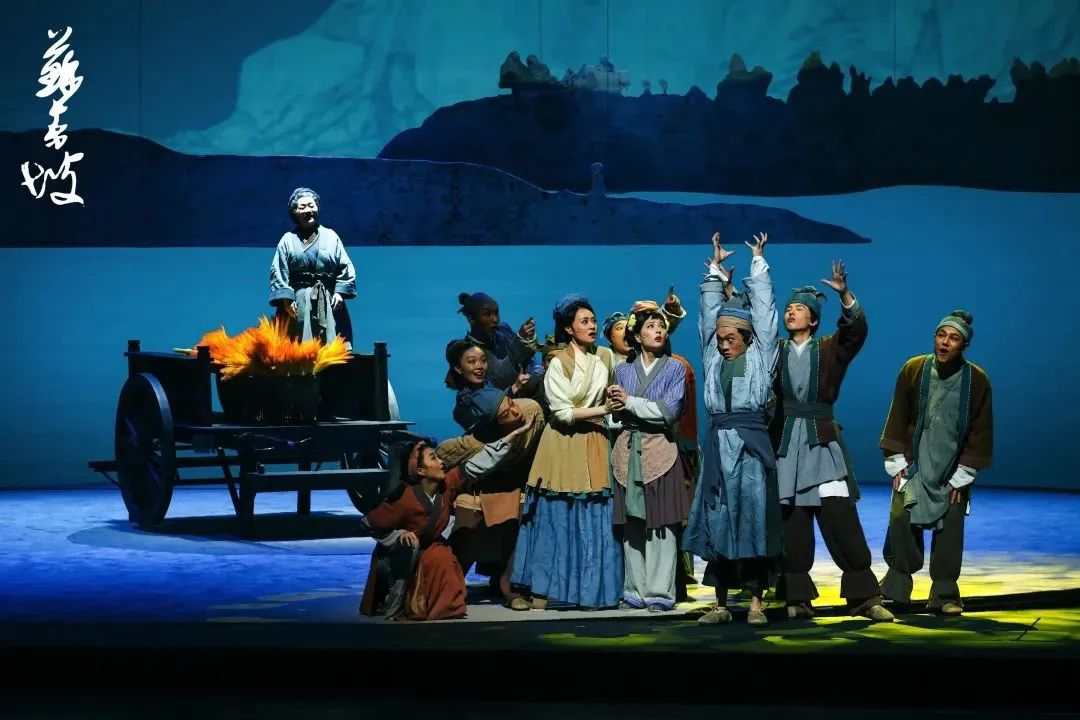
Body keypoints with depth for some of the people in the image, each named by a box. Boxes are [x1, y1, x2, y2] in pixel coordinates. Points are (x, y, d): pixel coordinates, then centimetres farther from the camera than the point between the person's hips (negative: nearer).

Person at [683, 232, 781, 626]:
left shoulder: (760, 355, 6)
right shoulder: (714, 357, 14)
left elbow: (763, 308, 8)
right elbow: (710, 310, 18)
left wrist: (758, 261, 15)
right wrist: (716, 268, 22)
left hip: (751, 443, -3)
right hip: (718, 443, 4)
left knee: (752, 517, -5)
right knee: (718, 520, 2)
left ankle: (755, 601, -2)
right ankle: (721, 603, 6)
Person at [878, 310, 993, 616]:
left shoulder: (977, 380, -8)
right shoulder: (913, 370, -5)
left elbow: (980, 431, -2)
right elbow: (897, 419, 3)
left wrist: (961, 477, -4)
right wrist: (897, 464, 0)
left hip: (952, 472, 0)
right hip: (914, 466, 0)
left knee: (950, 530, -1)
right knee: (901, 521, -9)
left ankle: (945, 595, 11)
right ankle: (897, 586, 5)